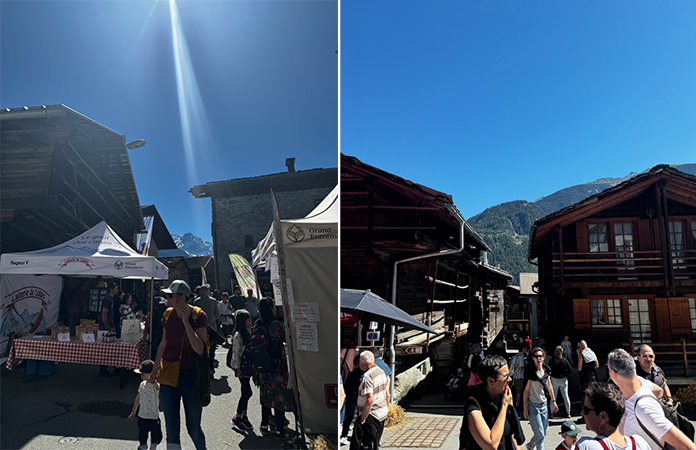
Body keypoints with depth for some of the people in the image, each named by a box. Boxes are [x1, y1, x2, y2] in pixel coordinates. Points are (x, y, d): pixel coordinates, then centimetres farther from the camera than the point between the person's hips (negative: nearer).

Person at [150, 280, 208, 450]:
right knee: (171, 429, 8)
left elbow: (199, 349, -21)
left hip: (190, 376, -4)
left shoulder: (199, 316, -12)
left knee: (194, 429, 7)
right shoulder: (168, 314, 4)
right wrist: (155, 369, 19)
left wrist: (186, 322, -21)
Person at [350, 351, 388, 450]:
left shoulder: (367, 376, -20)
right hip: (383, 414, 9)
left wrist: (362, 419, -20)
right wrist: (387, 409, 23)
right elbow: (387, 395, 14)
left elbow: (370, 400, -26)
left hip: (371, 416, -9)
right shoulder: (381, 371, 7)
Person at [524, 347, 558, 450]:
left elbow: (549, 386, 14)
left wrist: (554, 401, 14)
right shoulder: (530, 372, -16)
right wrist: (525, 408, -11)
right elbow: (526, 390, -12)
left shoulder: (546, 370, 0)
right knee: (540, 434, -5)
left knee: (544, 432, 14)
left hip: (544, 404, 6)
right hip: (533, 405, -6)